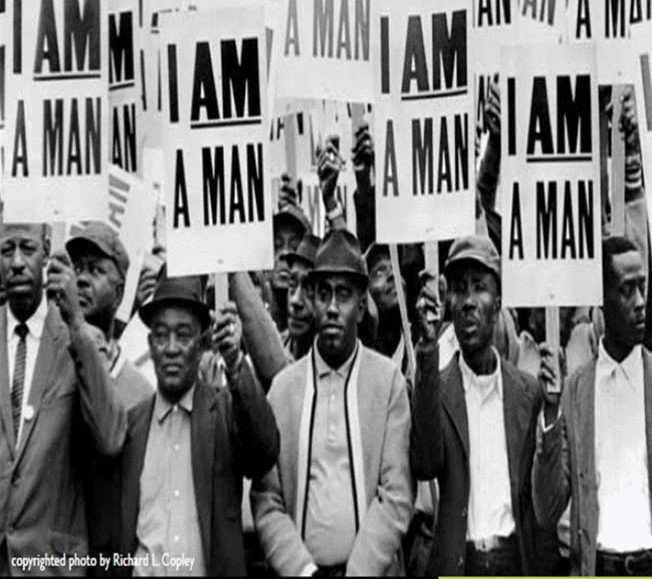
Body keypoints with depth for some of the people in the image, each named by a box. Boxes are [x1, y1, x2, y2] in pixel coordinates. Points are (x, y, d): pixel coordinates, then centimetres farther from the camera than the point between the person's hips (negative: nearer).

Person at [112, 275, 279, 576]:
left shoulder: (227, 408, -3)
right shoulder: (131, 421, 1)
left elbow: (265, 452, -22)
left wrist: (236, 366, -31)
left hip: (215, 568, -1)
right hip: (141, 568, 1)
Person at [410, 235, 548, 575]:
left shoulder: (526, 391, 6)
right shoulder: (435, 389, -1)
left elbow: (536, 489, 12)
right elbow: (425, 466, -18)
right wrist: (427, 365, -24)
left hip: (516, 560, 2)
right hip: (456, 562, -2)